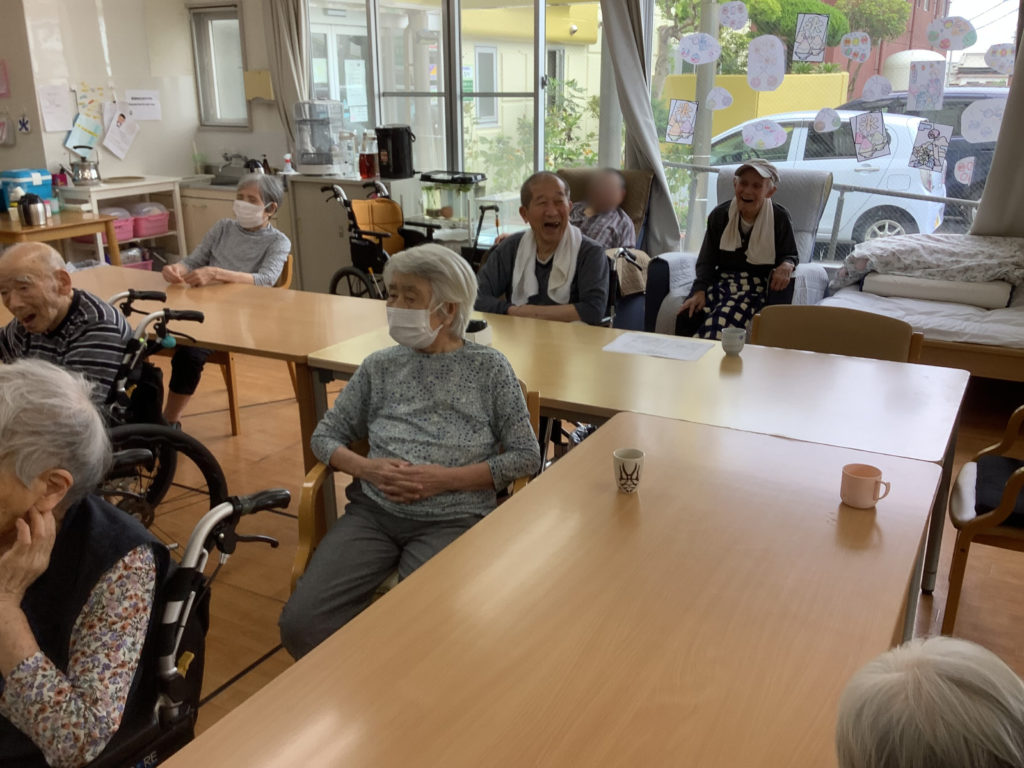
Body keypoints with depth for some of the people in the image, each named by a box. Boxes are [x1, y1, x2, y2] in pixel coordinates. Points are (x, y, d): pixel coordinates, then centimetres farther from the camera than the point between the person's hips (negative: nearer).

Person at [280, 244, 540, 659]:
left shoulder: (488, 368, 3)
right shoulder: (381, 366, 11)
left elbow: (527, 456, -1)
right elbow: (326, 436, 15)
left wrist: (445, 478, -12)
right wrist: (367, 469, -6)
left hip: (451, 520, -3)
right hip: (374, 511, 3)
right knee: (300, 623, -17)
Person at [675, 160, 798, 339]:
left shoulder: (779, 218, 3)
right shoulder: (719, 215, 8)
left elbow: (791, 255, 12)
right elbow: (707, 260, 10)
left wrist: (786, 265, -15)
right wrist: (700, 291, -8)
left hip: (757, 285, -2)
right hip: (721, 280, 3)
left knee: (722, 319, -36)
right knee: (687, 316, -30)